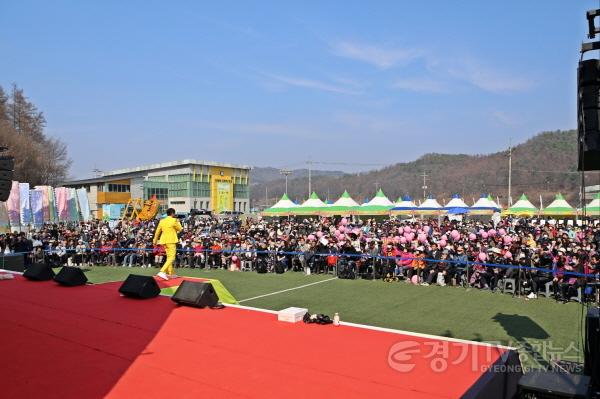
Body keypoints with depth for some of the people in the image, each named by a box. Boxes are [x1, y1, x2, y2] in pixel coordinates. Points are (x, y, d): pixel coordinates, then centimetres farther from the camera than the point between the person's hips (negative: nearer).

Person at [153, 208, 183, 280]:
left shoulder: (162, 221, 8)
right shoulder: (174, 220, -10)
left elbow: (158, 231, 14)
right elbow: (179, 229, 2)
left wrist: (155, 240, 25)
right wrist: (178, 222, 17)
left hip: (164, 241, 7)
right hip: (171, 241, -7)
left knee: (169, 257, 17)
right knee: (172, 258, -7)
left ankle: (171, 273, 24)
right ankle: (162, 271, -23)